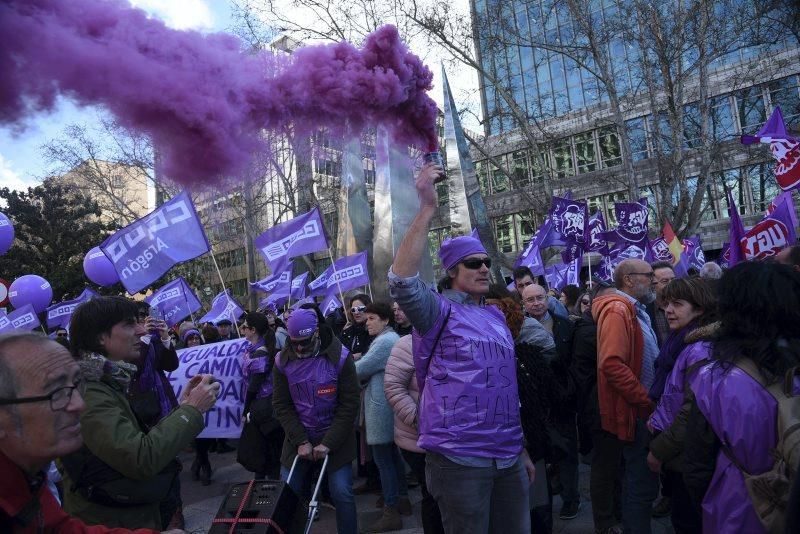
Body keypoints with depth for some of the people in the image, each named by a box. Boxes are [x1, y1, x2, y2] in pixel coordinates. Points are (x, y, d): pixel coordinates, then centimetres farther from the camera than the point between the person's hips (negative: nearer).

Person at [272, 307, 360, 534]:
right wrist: (300, 441, -11)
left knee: (342, 493, -6)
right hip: (298, 438, 3)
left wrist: (328, 443, -15)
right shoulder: (283, 361, -5)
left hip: (335, 438, -2)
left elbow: (349, 405, -12)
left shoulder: (340, 358, -14)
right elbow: (281, 405, -3)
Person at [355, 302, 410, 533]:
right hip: (388, 406, 11)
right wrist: (359, 362, 2)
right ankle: (402, 499, 28)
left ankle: (391, 512, 0)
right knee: (393, 455, 18)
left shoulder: (384, 341, -17)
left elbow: (359, 370, -17)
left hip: (381, 408, -11)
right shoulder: (391, 338, 18)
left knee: (383, 459, -6)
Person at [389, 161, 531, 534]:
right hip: (459, 460, -6)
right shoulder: (439, 311, -6)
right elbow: (402, 282, -28)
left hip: (508, 458, 7)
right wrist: (427, 209, -30)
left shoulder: (496, 316, 14)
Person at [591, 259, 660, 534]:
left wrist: (649, 400, 13)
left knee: (636, 479, 19)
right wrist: (647, 400, -23)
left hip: (641, 408, 10)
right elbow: (612, 364, -28)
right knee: (642, 483, -2)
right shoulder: (617, 310, -18)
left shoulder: (635, 310, 15)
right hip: (635, 410, -10)